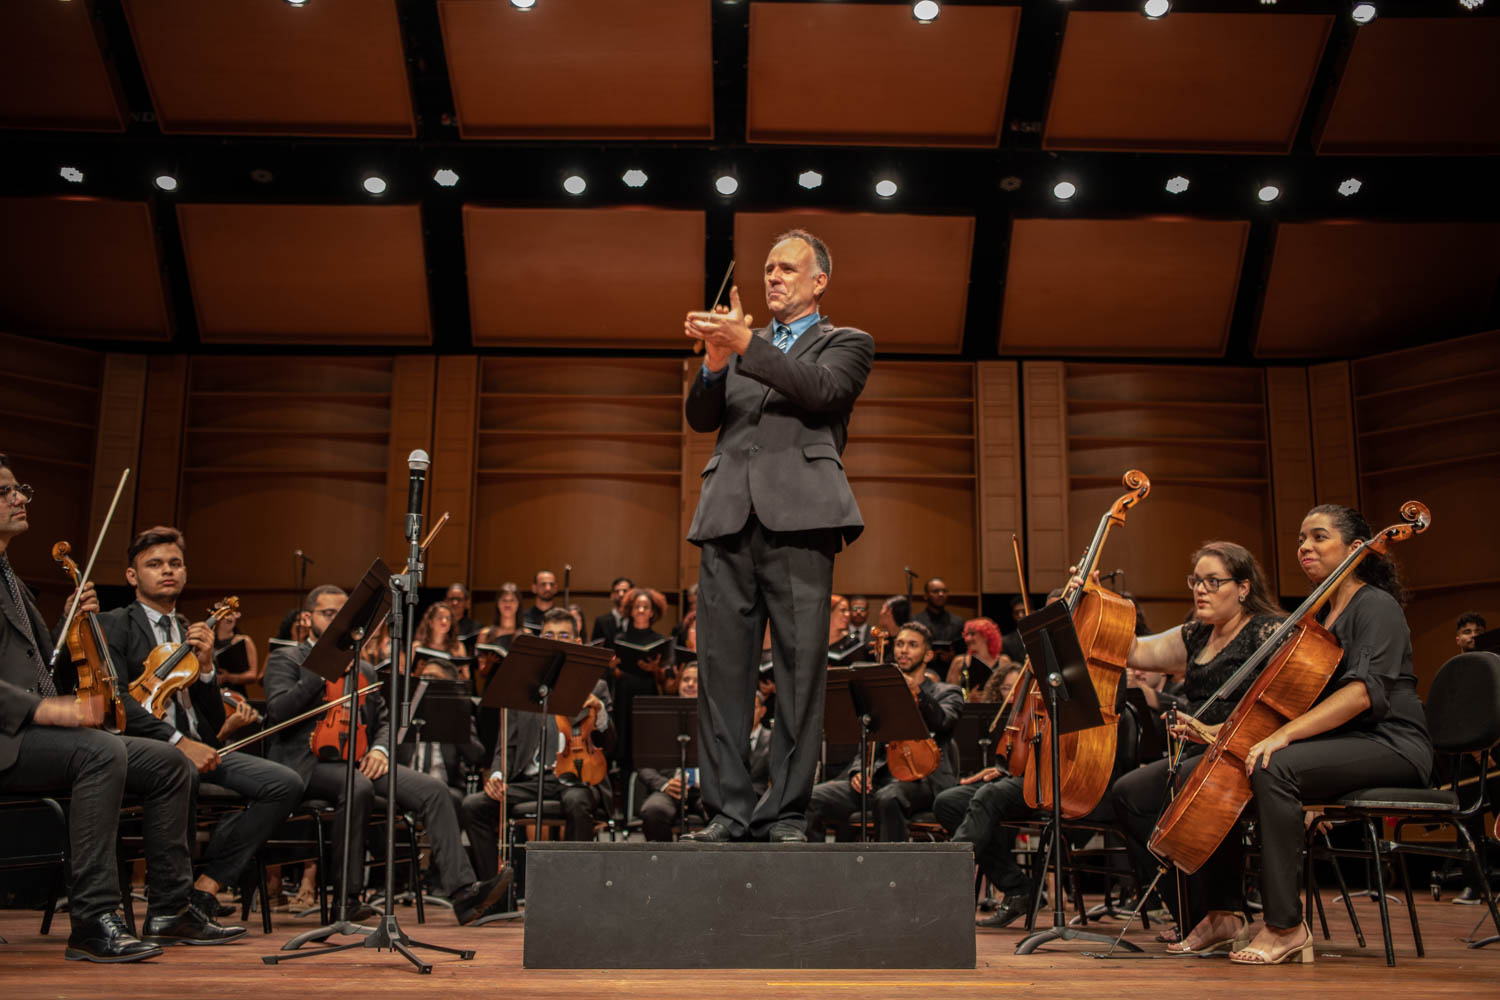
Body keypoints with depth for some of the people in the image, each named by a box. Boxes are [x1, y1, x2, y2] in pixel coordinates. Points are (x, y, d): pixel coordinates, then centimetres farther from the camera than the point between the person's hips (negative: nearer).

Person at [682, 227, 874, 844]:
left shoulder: (846, 343, 17)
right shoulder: (742, 344, 27)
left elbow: (821, 389, -5)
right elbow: (700, 418, 15)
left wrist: (747, 346, -13)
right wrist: (715, 363, -4)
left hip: (797, 514, -3)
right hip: (728, 515, 4)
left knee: (800, 667, -6)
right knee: (722, 666, -1)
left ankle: (786, 812, -1)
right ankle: (729, 808, 4)